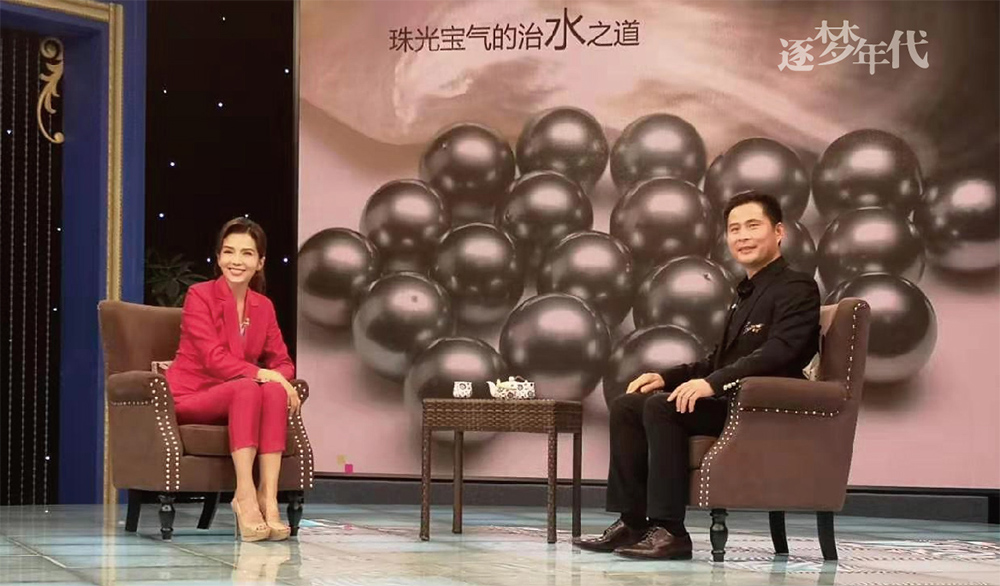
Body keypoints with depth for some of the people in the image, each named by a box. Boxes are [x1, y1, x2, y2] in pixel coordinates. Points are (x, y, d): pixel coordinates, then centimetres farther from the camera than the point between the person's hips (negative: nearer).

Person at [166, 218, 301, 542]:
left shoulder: (263, 307, 11)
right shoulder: (199, 295, -6)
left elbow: (281, 361, 9)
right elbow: (214, 358, -16)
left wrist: (282, 379, -16)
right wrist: (263, 374, -26)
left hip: (238, 399, 5)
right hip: (191, 396, -5)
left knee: (275, 392, -29)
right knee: (247, 389, -35)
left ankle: (269, 498, -38)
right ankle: (244, 496, -39)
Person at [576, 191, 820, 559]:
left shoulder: (796, 288, -6)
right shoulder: (747, 293, 24)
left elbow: (776, 354, -22)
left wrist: (712, 383, -31)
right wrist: (666, 377, 10)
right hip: (730, 403, 9)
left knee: (661, 406, -27)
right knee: (627, 405, -1)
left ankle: (669, 530, -27)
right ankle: (631, 522, -2)